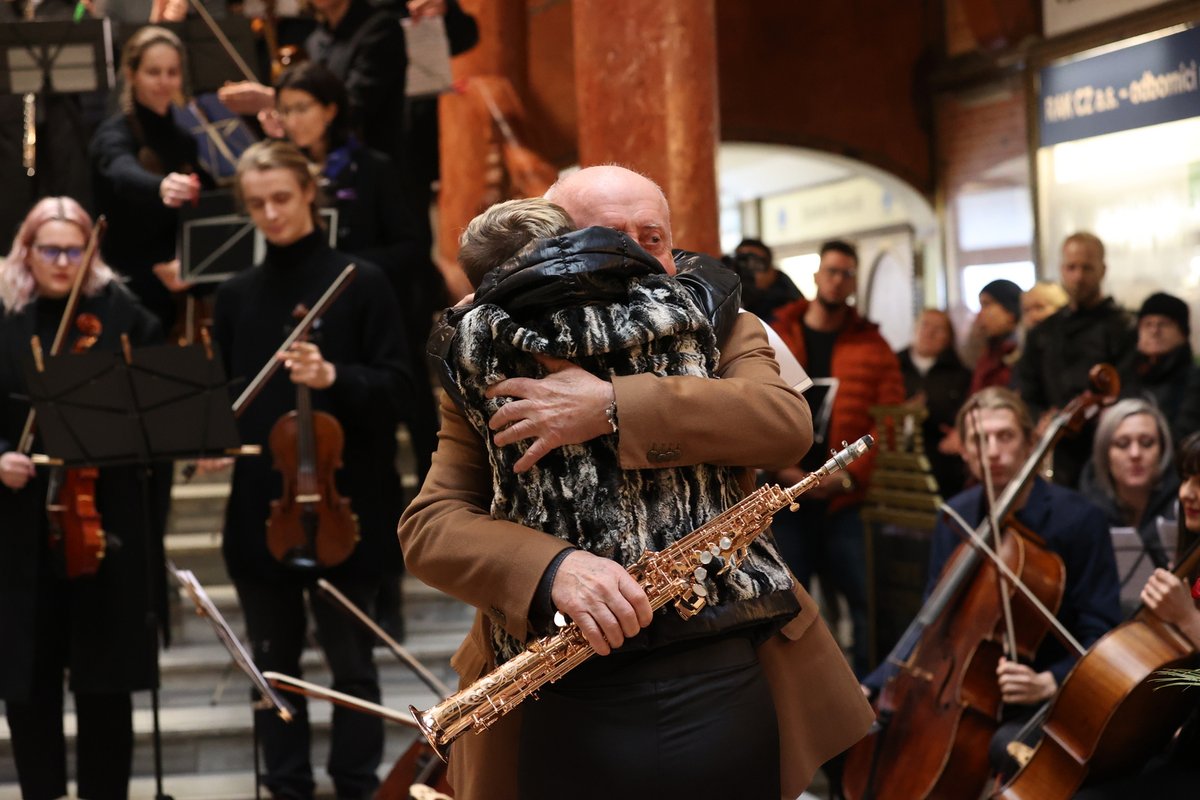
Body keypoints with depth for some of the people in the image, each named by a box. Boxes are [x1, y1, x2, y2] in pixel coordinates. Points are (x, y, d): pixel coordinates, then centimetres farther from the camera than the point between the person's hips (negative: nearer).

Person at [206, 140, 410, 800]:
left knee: (350, 660, 4)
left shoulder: (360, 283, -4)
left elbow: (395, 386, -7)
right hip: (259, 505, 4)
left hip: (342, 503, -4)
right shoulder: (236, 295, 9)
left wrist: (334, 378, -25)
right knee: (274, 662, 11)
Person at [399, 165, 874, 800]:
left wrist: (612, 405, -23)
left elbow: (788, 423, -15)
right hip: (563, 716, -1)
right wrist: (553, 566, -26)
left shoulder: (722, 333, 6)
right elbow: (427, 527, -6)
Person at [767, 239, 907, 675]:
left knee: (868, 598, -1)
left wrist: (852, 475, -10)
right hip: (786, 495, 0)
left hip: (848, 499, 0)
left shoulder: (872, 345, 6)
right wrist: (780, 467, -10)